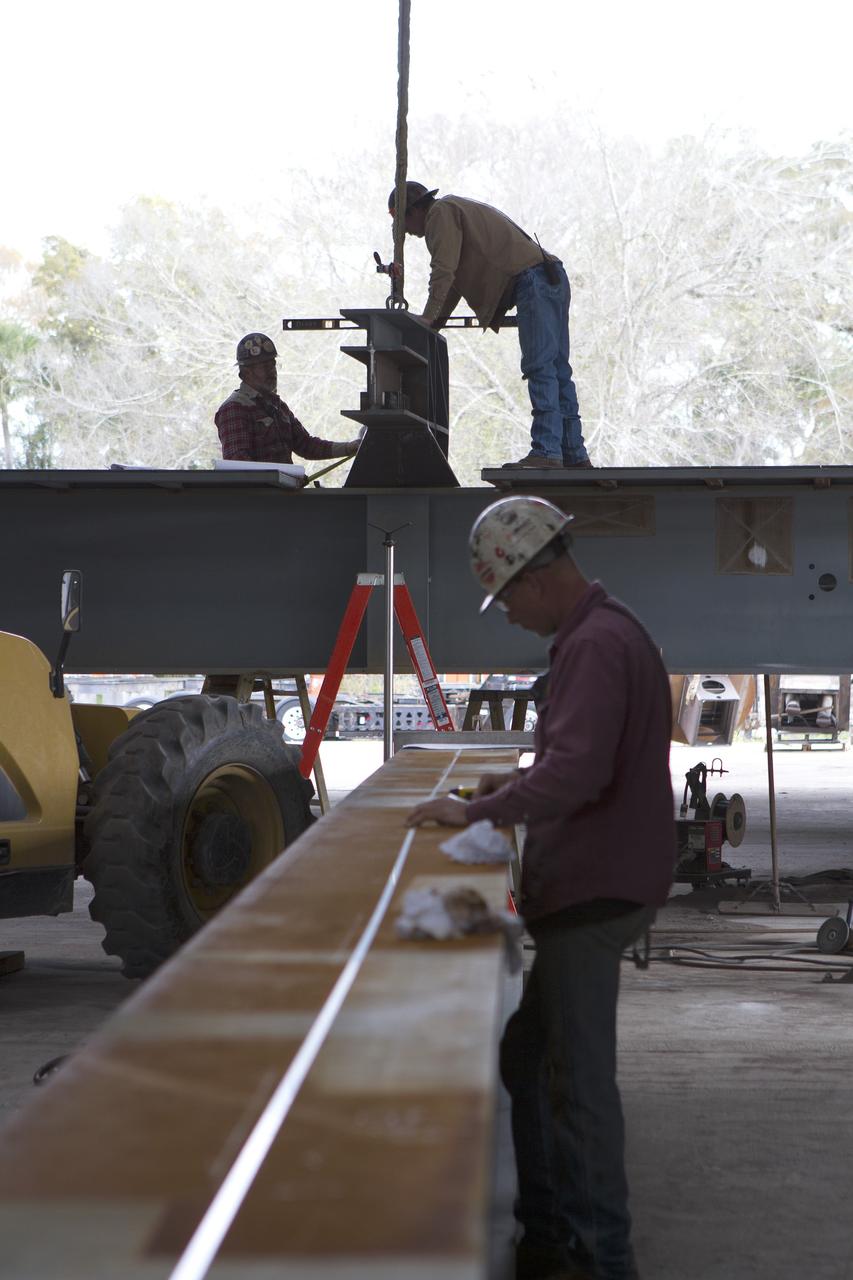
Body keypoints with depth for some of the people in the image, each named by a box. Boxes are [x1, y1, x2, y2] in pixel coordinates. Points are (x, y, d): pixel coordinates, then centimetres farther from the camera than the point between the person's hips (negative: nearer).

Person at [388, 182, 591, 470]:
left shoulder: (441, 213, 1)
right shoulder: (461, 209, 32)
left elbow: (444, 271, -8)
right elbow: (456, 280, 35)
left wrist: (427, 319, -3)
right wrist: (435, 323, 32)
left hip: (533, 281, -10)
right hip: (553, 278, 10)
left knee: (539, 369, -16)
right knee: (557, 372, 9)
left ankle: (546, 452, -23)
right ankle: (575, 455, 10)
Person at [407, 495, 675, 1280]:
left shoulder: (598, 645, -19)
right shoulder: (598, 634, 15)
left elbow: (578, 773, -28)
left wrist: (479, 811, -19)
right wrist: (518, 786, 16)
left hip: (594, 894, -11)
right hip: (584, 888, 11)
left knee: (578, 1076, -4)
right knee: (527, 1059, 17)